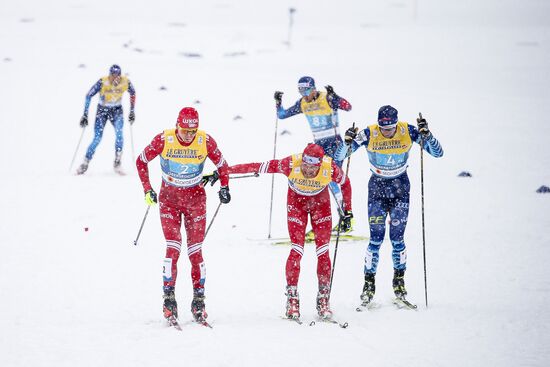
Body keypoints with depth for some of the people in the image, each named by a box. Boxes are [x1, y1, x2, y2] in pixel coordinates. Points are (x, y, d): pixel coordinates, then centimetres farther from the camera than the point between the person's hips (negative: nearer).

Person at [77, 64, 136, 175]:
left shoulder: (126, 82, -17)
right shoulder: (102, 82, -25)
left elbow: (133, 93, 4)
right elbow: (89, 96, -16)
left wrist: (132, 111, 5)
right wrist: (85, 115, -17)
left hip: (117, 110, 1)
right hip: (102, 110, -1)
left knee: (119, 133, -25)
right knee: (97, 138, -12)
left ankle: (117, 163, -15)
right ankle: (85, 163, 3)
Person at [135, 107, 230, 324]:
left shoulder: (206, 142, -12)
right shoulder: (163, 140, -16)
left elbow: (221, 164, 6)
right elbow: (141, 161, -1)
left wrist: (224, 187, -4)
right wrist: (147, 189, -6)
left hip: (195, 199, 1)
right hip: (169, 198, -1)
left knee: (195, 252, -1)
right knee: (173, 249, -12)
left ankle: (199, 300, 6)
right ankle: (169, 298, -7)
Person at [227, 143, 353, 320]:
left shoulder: (330, 168, -30)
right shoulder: (291, 164, -33)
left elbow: (345, 183, -7)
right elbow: (258, 167, -26)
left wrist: (347, 210, -2)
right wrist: (225, 171, -25)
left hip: (321, 203, 1)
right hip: (296, 202, -1)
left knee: (323, 252, -6)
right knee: (297, 250, -12)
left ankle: (323, 301, 3)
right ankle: (292, 300, -4)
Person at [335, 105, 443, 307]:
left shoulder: (408, 131, -15)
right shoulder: (369, 134, -17)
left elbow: (437, 153, -15)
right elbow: (340, 156, -15)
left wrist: (426, 134, -31)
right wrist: (348, 142, -35)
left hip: (400, 188, 0)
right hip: (377, 188, 0)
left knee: (397, 238, -6)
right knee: (376, 238, -9)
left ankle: (399, 281, 13)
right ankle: (369, 283, 2)